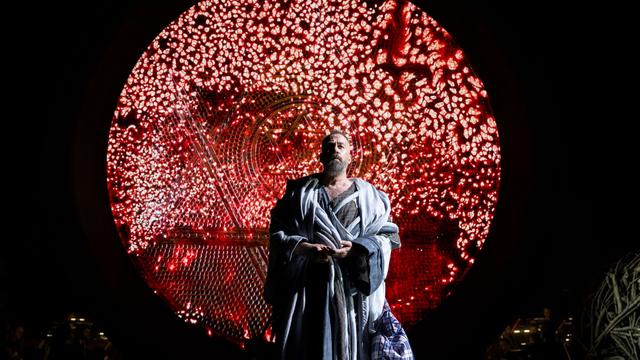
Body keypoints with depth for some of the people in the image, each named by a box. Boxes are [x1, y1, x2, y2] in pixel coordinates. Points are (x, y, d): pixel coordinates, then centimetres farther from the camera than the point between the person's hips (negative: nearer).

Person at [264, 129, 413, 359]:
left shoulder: (367, 195, 9)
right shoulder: (301, 191, 9)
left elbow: (387, 235, 3)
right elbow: (278, 232, 2)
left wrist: (355, 249, -14)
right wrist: (306, 248, -16)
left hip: (355, 287, 0)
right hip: (308, 285, 0)